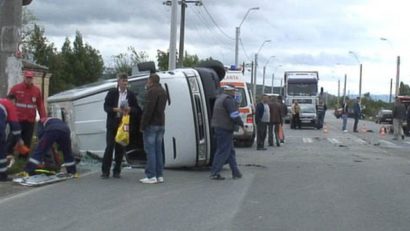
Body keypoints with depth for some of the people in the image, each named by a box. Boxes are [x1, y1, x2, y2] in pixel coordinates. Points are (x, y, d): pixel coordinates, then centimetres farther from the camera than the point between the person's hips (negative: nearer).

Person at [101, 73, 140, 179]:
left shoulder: (131, 95, 7)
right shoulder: (112, 92, 1)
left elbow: (137, 109, 7)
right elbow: (106, 106, -2)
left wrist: (129, 109, -13)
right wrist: (116, 109, -18)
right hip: (113, 124, -2)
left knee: (120, 148, 5)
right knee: (109, 147, -4)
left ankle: (117, 171, 15)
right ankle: (105, 171, 2)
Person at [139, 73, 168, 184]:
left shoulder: (152, 91, -13)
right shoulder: (163, 91, 17)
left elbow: (148, 110, -20)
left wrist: (143, 125, -17)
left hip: (151, 125, -9)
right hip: (161, 124, 9)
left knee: (150, 150, -6)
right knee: (158, 150, 11)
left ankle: (151, 176, -7)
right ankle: (159, 175, 12)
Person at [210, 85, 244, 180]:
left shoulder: (219, 98, 18)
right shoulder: (228, 99, -14)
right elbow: (234, 115, -20)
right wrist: (242, 125, -13)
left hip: (218, 127, 10)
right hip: (225, 129, -10)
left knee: (230, 151, 15)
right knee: (223, 151, -5)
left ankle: (236, 173, 19)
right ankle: (214, 173, -3)